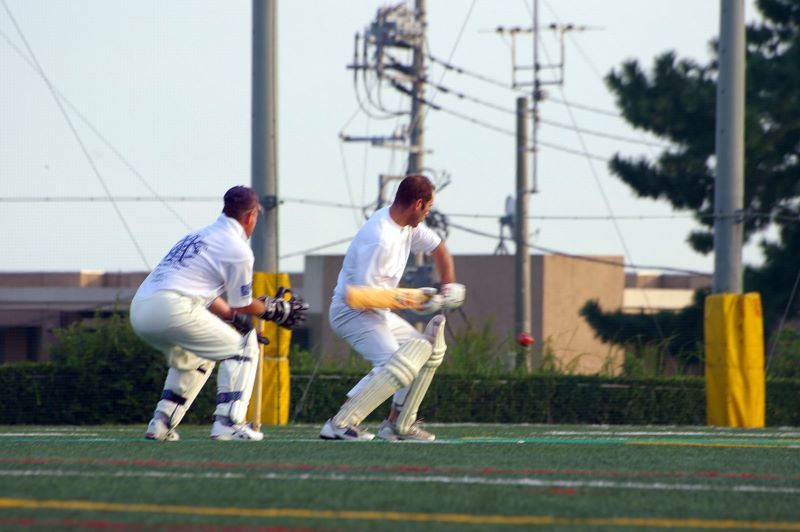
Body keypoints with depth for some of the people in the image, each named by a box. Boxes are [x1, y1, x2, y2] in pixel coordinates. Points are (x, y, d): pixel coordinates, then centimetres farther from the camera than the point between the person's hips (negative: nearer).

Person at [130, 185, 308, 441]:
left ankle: (161, 424, 22)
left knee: (191, 359, 33)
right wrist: (275, 309, 27)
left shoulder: (200, 236, 27)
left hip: (138, 310, 8)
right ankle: (228, 423, -7)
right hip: (171, 309, -8)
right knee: (242, 346, 5)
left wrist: (237, 320, 28)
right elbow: (242, 306, 10)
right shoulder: (237, 249, 1)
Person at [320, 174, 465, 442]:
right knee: (398, 365, -26)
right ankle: (340, 424, -27)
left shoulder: (409, 226, 3)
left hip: (380, 313, 10)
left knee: (427, 350, 14)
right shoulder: (380, 238, -27)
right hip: (352, 312, -10)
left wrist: (449, 287, 7)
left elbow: (438, 248, 20)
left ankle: (398, 424, 15)